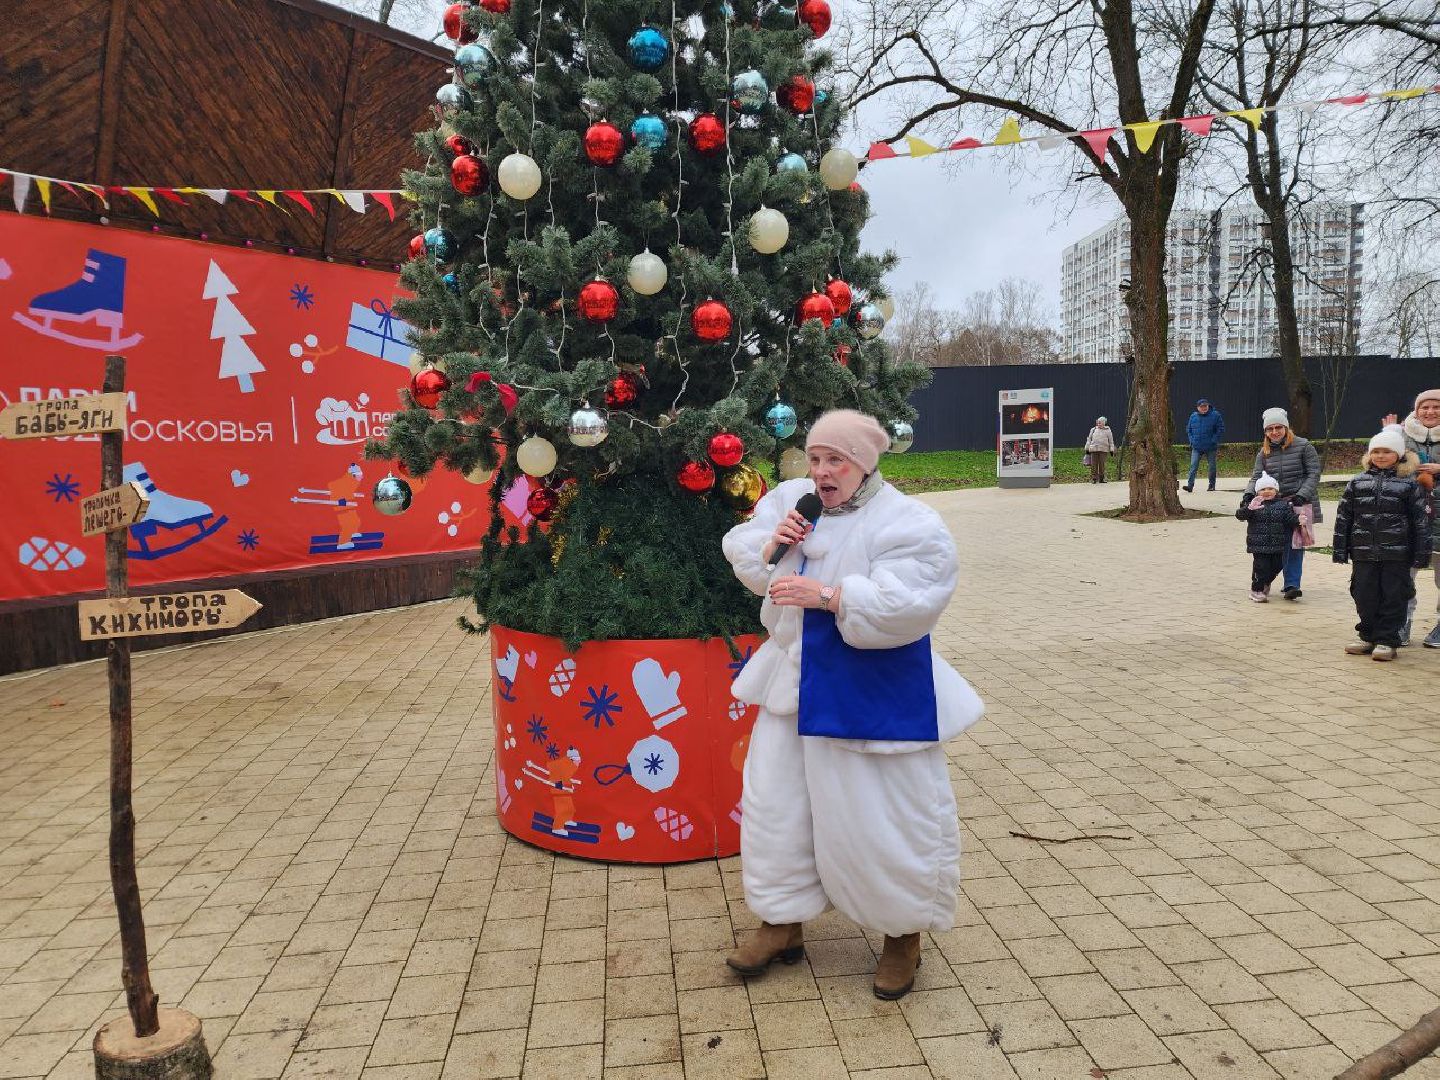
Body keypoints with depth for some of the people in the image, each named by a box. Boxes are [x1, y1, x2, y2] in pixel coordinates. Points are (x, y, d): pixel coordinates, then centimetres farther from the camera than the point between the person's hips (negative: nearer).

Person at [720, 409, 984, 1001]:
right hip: (795, 682, 6)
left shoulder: (908, 524, -16)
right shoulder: (790, 499, 3)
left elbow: (905, 605, -28)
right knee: (776, 798, 13)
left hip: (872, 696, -6)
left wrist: (827, 594, -33)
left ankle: (903, 934, 28)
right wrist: (771, 541, -11)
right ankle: (783, 924, 31)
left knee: (883, 814, 4)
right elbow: (741, 552, 10)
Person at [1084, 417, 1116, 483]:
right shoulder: (1093, 430, 13)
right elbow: (1089, 439, 16)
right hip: (1094, 450, 1)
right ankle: (1094, 479, 2)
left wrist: (1111, 450, 4)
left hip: (1103, 450, -1)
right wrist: (1087, 448, 12)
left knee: (1102, 464, -2)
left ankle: (1101, 478, 7)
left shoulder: (1107, 430, 8)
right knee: (1094, 464, -3)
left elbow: (1111, 441, 10)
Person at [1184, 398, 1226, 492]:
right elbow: (1188, 430, 13)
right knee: (1193, 466, -10)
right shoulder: (1193, 416, 5)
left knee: (1212, 467, 8)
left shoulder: (1215, 415, -4)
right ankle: (1190, 485, -14)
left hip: (1211, 448, -1)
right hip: (1196, 447, 1)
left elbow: (1220, 430, -3)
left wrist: (1214, 441, -11)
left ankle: (1212, 485, 20)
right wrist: (1192, 441, 0)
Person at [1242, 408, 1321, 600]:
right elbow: (1257, 476, 4)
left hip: (1300, 504, -4)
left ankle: (1291, 584, -11)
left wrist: (1302, 495, -15)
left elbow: (1313, 474, -3)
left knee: (1295, 543, -9)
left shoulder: (1303, 446, 0)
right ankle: (1291, 583, 11)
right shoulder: (1264, 452, 12)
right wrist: (1249, 494, -15)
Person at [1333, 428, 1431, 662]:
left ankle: (1387, 640, 11)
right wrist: (1340, 549, 5)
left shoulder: (1409, 484, 1)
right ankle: (1368, 636, 21)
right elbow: (1343, 517, 9)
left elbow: (1421, 520, 2)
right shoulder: (1357, 483, 7)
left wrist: (1422, 554, -2)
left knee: (1392, 598, 1)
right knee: (1365, 597, 7)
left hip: (1396, 555, -2)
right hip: (1363, 554, 2)